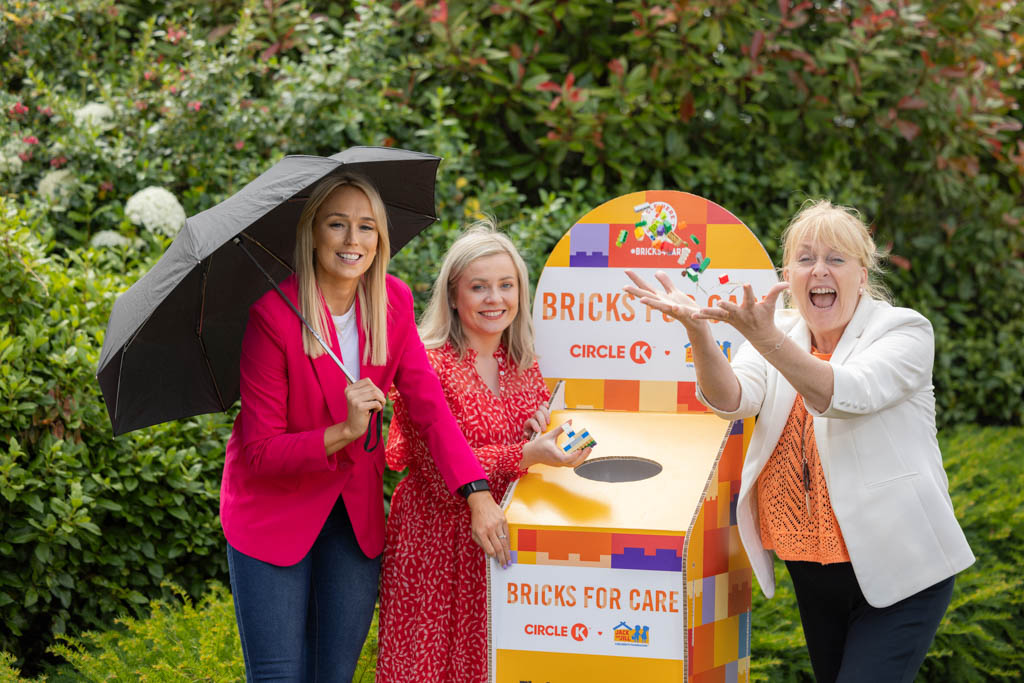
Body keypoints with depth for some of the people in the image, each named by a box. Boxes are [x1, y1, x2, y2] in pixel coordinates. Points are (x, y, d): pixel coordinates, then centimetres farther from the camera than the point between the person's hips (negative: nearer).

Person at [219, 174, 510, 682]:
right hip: (274, 505, -5)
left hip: (356, 510, 5)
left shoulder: (393, 302, -5)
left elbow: (428, 405, -9)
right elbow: (261, 451, -19)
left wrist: (477, 493, -21)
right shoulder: (273, 314, -21)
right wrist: (343, 433, -34)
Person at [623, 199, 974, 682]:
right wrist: (697, 330, -35)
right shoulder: (779, 335, 5)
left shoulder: (904, 331, -8)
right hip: (812, 570, 5)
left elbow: (846, 394, -29)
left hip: (897, 569, -5)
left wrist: (767, 339, -43)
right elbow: (730, 399, -16)